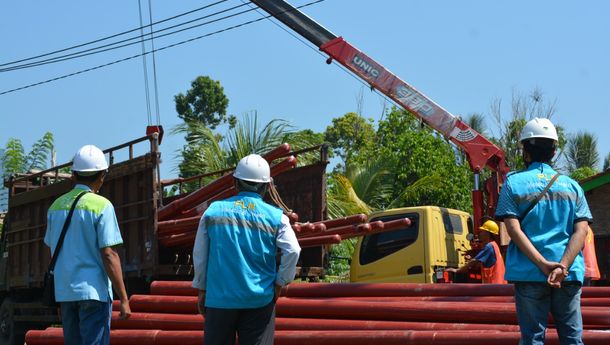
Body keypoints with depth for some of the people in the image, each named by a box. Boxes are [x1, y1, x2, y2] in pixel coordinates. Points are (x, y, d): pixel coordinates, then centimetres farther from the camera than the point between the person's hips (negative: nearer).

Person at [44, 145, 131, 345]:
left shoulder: (56, 206, 9)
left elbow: (52, 251, 15)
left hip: (64, 291, 6)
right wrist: (124, 299, -12)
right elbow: (109, 255, -15)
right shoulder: (101, 206, -10)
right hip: (93, 291, -6)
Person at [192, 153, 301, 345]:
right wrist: (279, 283, 2)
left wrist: (202, 289, 16)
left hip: (219, 298, 1)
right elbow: (292, 251, -12)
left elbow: (199, 255, 5)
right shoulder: (276, 217, -3)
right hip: (259, 300, -1)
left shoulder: (213, 210, 2)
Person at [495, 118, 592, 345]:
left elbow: (514, 229, -8)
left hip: (529, 273, -2)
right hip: (569, 275, 2)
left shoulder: (514, 183, 3)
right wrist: (562, 266, -12)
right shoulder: (572, 186, 10)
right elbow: (581, 231, -2)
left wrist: (542, 263, -13)